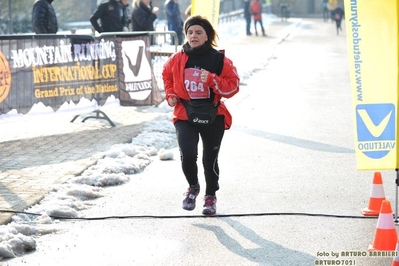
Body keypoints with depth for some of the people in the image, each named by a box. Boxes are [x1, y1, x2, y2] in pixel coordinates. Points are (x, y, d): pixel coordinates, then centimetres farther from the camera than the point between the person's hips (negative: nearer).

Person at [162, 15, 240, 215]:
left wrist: (212, 80, -24)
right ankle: (193, 187, 16)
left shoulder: (219, 60, -10)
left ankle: (211, 197, 33)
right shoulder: (177, 59, -3)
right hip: (185, 115, 1)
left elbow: (233, 85, -10)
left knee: (210, 159, 10)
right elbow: (167, 76, 17)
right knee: (187, 155, -15)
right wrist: (170, 95, 2)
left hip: (213, 117, -1)